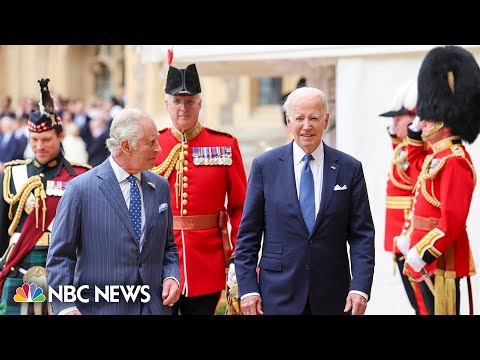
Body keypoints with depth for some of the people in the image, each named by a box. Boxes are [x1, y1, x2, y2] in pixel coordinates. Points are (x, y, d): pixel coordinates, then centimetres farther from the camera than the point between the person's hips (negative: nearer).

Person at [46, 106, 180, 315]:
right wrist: (65, 306, -16)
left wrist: (171, 276, -2)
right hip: (101, 307, -4)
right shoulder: (81, 189, -7)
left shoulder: (160, 187, 8)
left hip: (154, 306, 4)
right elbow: (60, 256, -6)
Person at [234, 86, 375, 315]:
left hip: (332, 297, 1)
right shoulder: (264, 166, 2)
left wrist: (360, 288, -9)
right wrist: (248, 288, -4)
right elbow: (248, 234, 3)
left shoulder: (350, 168, 3)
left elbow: (362, 234, 2)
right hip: (279, 295, -1)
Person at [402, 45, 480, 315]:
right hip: (429, 261, 10)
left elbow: (453, 221, -23)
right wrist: (410, 240, 19)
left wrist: (421, 253, -22)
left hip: (441, 261, -10)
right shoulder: (438, 157, 15)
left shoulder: (454, 160, -16)